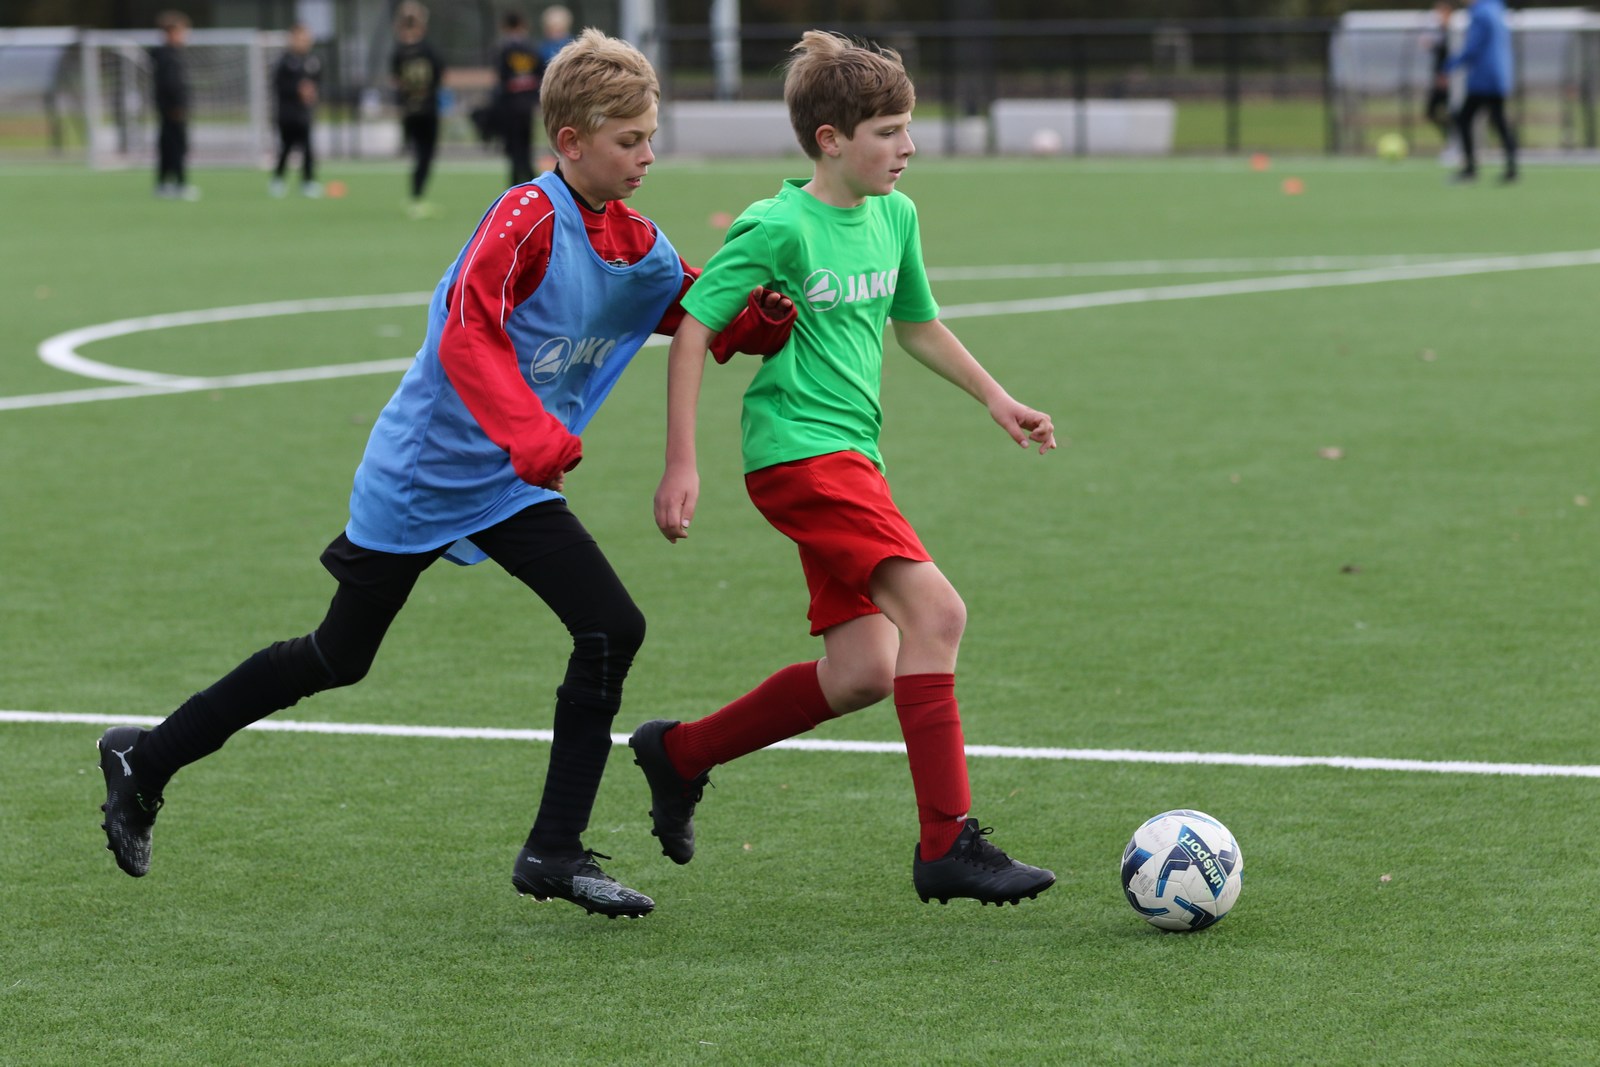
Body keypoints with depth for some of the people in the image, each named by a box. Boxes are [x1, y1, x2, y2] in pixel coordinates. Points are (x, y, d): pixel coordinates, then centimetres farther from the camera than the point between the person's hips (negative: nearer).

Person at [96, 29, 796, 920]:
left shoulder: (638, 248, 2)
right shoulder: (530, 216, -21)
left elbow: (718, 322, 13)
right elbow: (466, 335, -31)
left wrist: (768, 315, -10)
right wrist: (535, 438, -41)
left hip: (511, 488, 7)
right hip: (423, 472, -7)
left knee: (613, 629, -9)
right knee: (340, 657, 5)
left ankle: (556, 854, -3)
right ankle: (148, 758, 23)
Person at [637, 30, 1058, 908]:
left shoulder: (894, 217, 11)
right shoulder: (777, 227, -12)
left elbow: (916, 325, 27)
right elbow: (693, 331, -10)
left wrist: (994, 396, 21)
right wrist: (681, 464, -13)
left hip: (851, 456, 9)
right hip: (799, 449, -9)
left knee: (863, 673, 3)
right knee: (934, 607, -21)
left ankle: (679, 754, 23)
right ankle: (946, 844, -20)